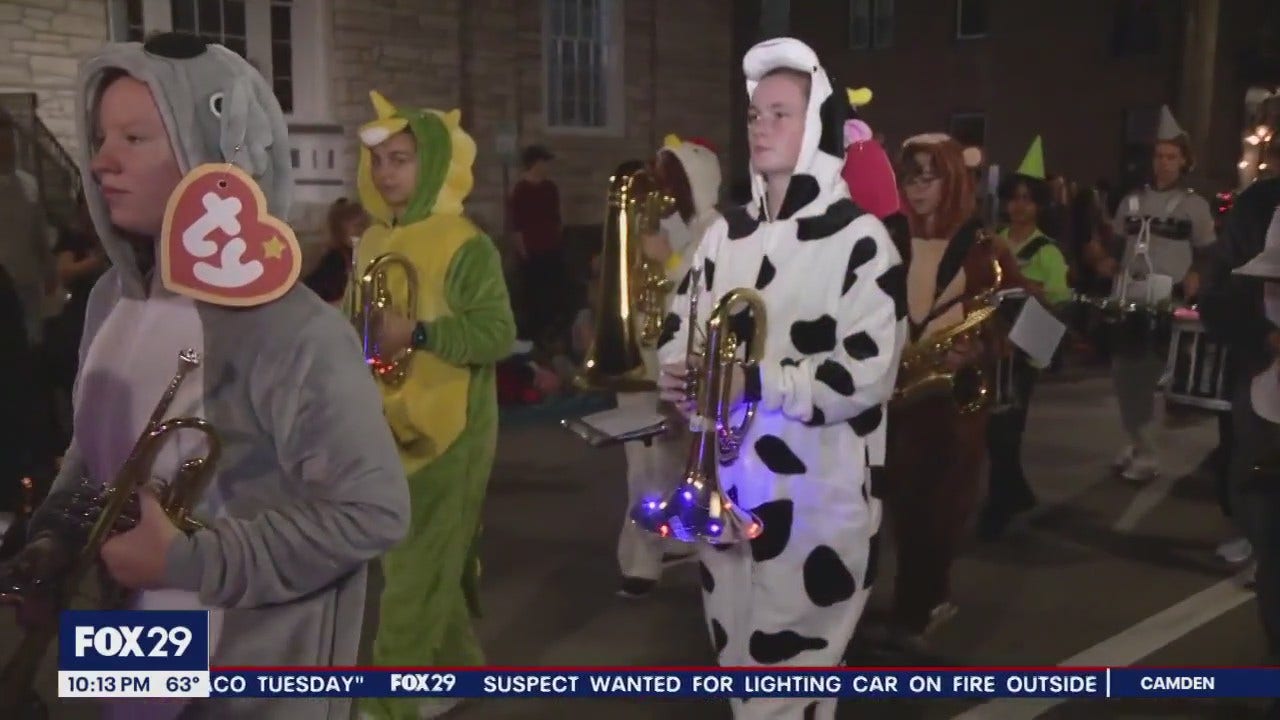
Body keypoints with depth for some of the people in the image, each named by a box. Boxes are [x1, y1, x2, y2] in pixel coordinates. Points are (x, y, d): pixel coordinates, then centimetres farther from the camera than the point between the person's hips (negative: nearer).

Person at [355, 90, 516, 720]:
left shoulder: (465, 245, -12)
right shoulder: (371, 244, 10)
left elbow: (498, 333, -18)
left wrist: (418, 334, -27)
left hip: (447, 433, -7)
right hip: (388, 430, 7)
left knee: (416, 572, -1)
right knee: (436, 563, 17)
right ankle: (457, 669, 32)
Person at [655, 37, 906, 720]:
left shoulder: (859, 239, -10)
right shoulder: (727, 232, 9)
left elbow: (865, 378, -17)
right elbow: (679, 325, 14)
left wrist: (752, 383, -24)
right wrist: (678, 373, -8)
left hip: (817, 494, -6)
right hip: (728, 484, 6)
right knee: (738, 662, 19)